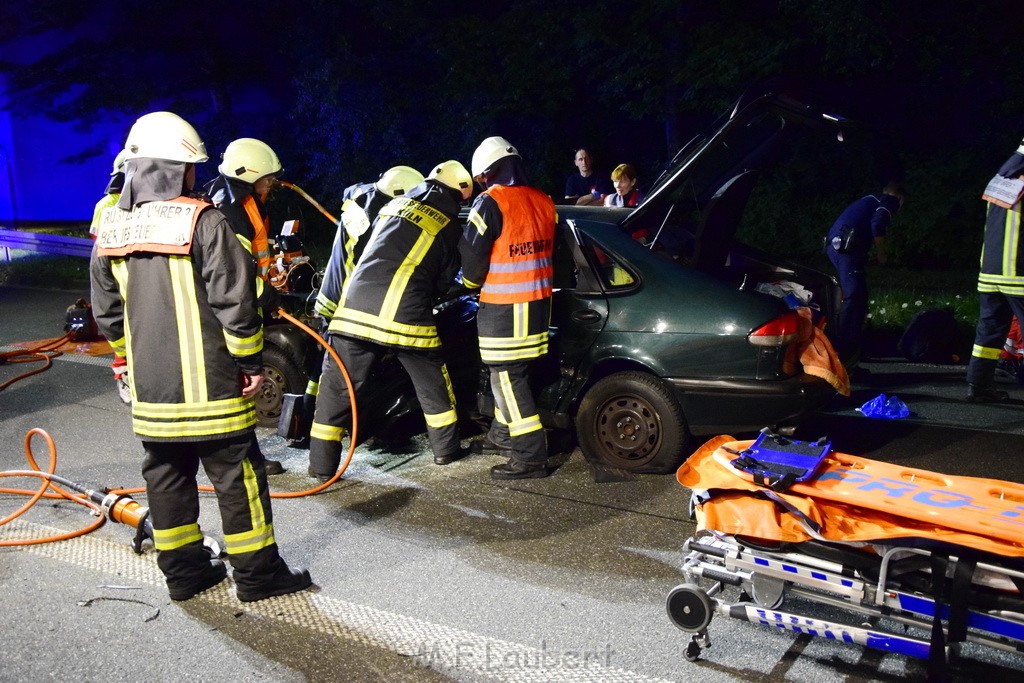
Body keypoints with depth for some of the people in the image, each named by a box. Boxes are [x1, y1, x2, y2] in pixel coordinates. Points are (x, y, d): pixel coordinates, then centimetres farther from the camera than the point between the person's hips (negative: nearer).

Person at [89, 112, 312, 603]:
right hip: (209, 385, -6)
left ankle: (183, 571, 27)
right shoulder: (203, 222, -14)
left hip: (149, 390, 6)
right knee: (237, 476, 4)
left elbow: (107, 315, 12)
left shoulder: (111, 231, 6)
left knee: (167, 477, 16)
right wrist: (250, 362, -6)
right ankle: (256, 573, 13)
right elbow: (235, 303, -16)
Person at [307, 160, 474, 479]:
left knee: (336, 386, 9)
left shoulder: (395, 204, 20)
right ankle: (445, 448, 29)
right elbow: (444, 280, 15)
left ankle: (322, 463, 11)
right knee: (432, 382, 18)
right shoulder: (449, 225, 9)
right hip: (406, 315, -2)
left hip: (356, 308, 3)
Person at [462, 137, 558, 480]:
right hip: (538, 301, 8)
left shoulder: (491, 203, -15)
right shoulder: (543, 201, 8)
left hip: (505, 308, -8)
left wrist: (471, 281, 10)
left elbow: (472, 256, -10)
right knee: (508, 373, 20)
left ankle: (531, 456, 0)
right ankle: (503, 435, 33)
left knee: (507, 378, -2)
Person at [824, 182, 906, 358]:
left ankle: (848, 342, 24)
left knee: (856, 294, 19)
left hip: (835, 243, 9)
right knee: (854, 295, -10)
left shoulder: (871, 199, 33)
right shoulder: (891, 201, 7)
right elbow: (877, 225, -11)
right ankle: (845, 347, -12)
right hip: (846, 246, -9)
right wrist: (881, 253, -1)